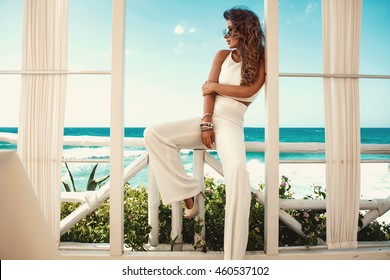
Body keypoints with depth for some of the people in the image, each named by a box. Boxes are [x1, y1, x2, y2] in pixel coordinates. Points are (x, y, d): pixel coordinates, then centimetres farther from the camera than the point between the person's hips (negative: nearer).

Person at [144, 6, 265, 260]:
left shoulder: (260, 60, 10)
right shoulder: (222, 55, 17)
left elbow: (248, 91, -8)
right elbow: (209, 90, 3)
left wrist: (214, 86, 0)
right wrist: (206, 124, -10)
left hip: (231, 123, -4)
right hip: (207, 120, 5)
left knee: (238, 169, -35)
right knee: (153, 134, -16)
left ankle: (234, 257, -28)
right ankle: (189, 191, -11)